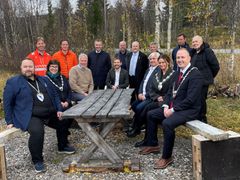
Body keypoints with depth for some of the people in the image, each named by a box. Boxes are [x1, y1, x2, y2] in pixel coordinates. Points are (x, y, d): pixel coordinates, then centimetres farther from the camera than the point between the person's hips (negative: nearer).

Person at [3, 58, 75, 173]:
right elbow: (7, 103, 1)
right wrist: (10, 121, -4)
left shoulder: (43, 80, 16)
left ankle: (62, 146, 36)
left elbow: (54, 95, 18)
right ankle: (37, 160, -11)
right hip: (30, 116, -6)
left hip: (51, 113, 7)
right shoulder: (13, 82, 0)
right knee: (37, 131, -33)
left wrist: (59, 110, 6)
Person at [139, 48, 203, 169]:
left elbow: (190, 99, -23)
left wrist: (173, 110, -20)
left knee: (167, 123, -31)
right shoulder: (177, 73, 11)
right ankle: (152, 145, 24)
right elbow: (170, 92, 15)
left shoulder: (195, 74, -17)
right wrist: (166, 106, -3)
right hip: (173, 107, 9)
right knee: (151, 114, 11)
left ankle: (166, 157, -13)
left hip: (189, 110, -9)